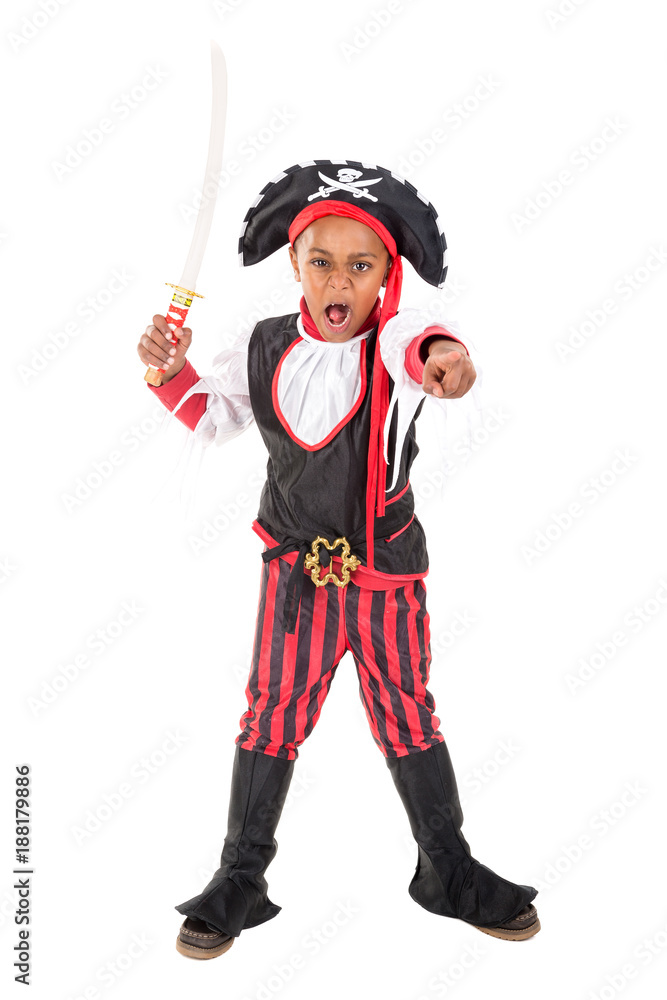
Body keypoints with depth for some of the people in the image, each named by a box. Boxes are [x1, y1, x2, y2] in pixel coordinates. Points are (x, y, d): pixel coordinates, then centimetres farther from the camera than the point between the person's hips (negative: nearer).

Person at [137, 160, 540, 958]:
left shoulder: (393, 341, -15)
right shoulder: (262, 350, -5)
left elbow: (414, 346, -42)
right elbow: (213, 419, 12)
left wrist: (439, 355, -66)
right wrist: (174, 370, -6)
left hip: (388, 570, -1)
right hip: (295, 569, 1)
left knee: (409, 718, 12)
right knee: (271, 717, 9)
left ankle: (449, 872, 33)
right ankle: (240, 879, 27)